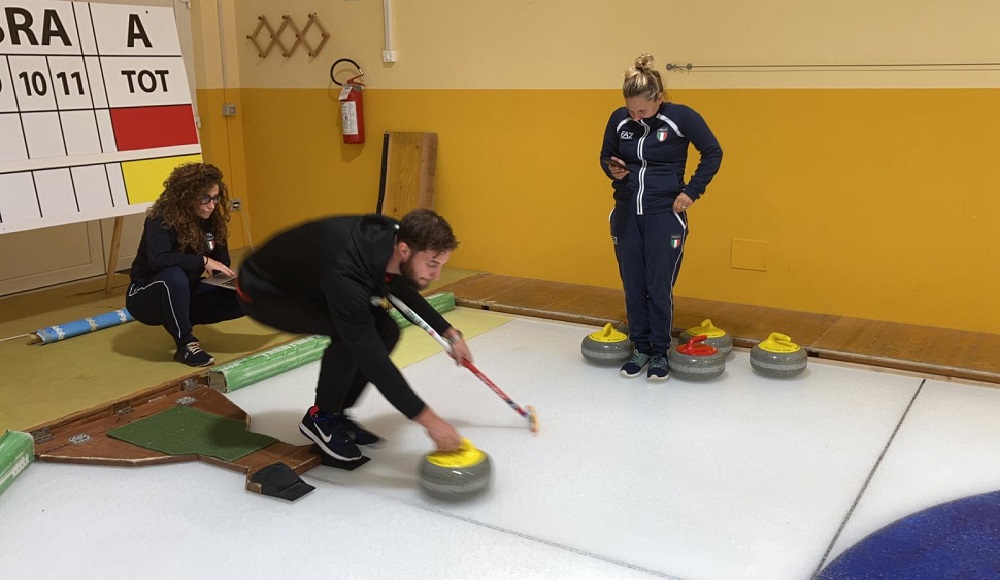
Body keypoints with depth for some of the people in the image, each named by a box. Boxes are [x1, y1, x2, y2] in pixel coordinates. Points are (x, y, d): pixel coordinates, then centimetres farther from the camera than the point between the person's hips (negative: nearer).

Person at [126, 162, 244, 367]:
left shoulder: (211, 220, -3)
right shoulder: (161, 220, -22)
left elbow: (222, 263, 3)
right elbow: (158, 259, -39)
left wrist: (232, 279, -18)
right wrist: (203, 261, -37)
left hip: (184, 298, 6)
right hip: (146, 297, -6)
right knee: (174, 276, -40)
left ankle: (178, 323, 3)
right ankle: (186, 345, -24)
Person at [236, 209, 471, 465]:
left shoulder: (395, 235, -16)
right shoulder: (345, 274, -41)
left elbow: (405, 291, 8)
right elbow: (372, 359, -37)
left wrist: (449, 332, 11)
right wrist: (428, 419, -33)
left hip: (309, 282, 8)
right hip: (263, 291, -8)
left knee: (386, 330, -6)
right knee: (353, 337, -28)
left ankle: (336, 414, 9)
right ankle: (320, 418, -5)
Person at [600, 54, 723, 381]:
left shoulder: (682, 117, -11)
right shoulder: (619, 119, -1)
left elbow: (713, 153, -1)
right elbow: (605, 156, 13)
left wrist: (692, 192, -6)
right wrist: (614, 170, -10)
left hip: (665, 214, -4)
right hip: (626, 213, 4)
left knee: (659, 287, -2)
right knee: (633, 286, 7)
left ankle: (660, 354, 13)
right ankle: (641, 349, 21)